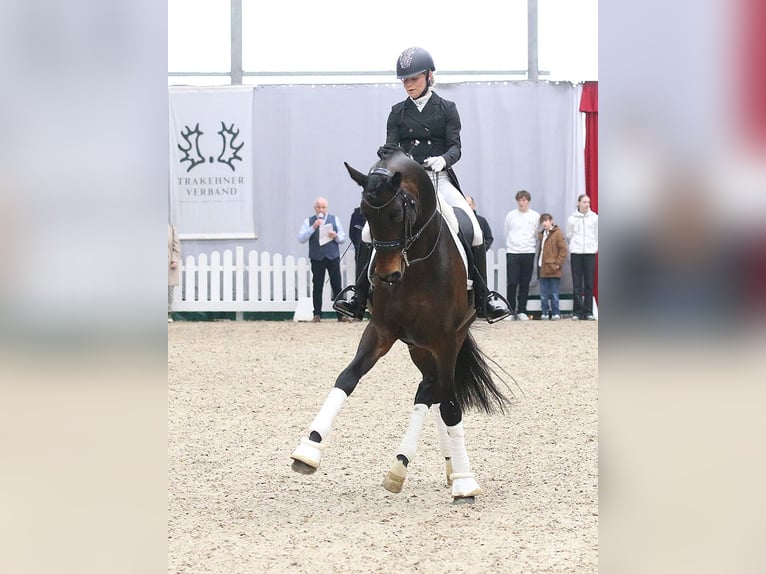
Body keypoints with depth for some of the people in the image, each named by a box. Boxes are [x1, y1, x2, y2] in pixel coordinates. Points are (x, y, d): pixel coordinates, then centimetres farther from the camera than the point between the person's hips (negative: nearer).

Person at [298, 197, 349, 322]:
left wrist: (336, 236, -10)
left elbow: (343, 238, 12)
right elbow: (301, 238, -3)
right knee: (317, 287, 0)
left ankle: (341, 314, 2)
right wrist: (313, 227, -13)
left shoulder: (334, 219, 12)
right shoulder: (309, 221, 7)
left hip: (333, 257, 1)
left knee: (337, 286, 0)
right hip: (317, 258, -1)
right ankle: (317, 314, 5)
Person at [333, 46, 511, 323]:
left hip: (440, 178, -1)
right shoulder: (398, 112, 11)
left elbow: (455, 146, -2)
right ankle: (359, 295, -8)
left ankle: (483, 298, -9)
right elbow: (390, 146, 3)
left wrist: (443, 160, -26)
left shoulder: (447, 109, 6)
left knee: (475, 232, -18)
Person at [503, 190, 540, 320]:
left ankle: (521, 311, 10)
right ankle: (510, 310, 1)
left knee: (525, 284, 4)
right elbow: (505, 231, 14)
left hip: (528, 252, 1)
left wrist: (532, 246, 9)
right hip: (512, 252, -1)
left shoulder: (535, 216, 4)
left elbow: (538, 235, 11)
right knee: (512, 283, -6)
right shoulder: (511, 215, 3)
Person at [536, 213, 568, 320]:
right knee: (543, 294, 7)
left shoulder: (557, 233, -6)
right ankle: (545, 312, 13)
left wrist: (558, 263, -14)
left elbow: (563, 250, -10)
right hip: (543, 269, 7)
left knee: (554, 293, -1)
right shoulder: (542, 234, 15)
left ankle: (555, 313, 4)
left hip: (553, 269, -7)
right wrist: (539, 264, 15)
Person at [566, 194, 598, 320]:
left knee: (589, 284, 0)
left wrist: (596, 247, 4)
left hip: (590, 253, 1)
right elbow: (569, 236, 10)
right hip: (576, 253, -1)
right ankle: (577, 311, 1)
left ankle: (588, 311, 3)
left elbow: (597, 234, 11)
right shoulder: (572, 219, 2)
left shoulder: (594, 217, 5)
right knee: (577, 284, -1)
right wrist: (571, 248, 5)